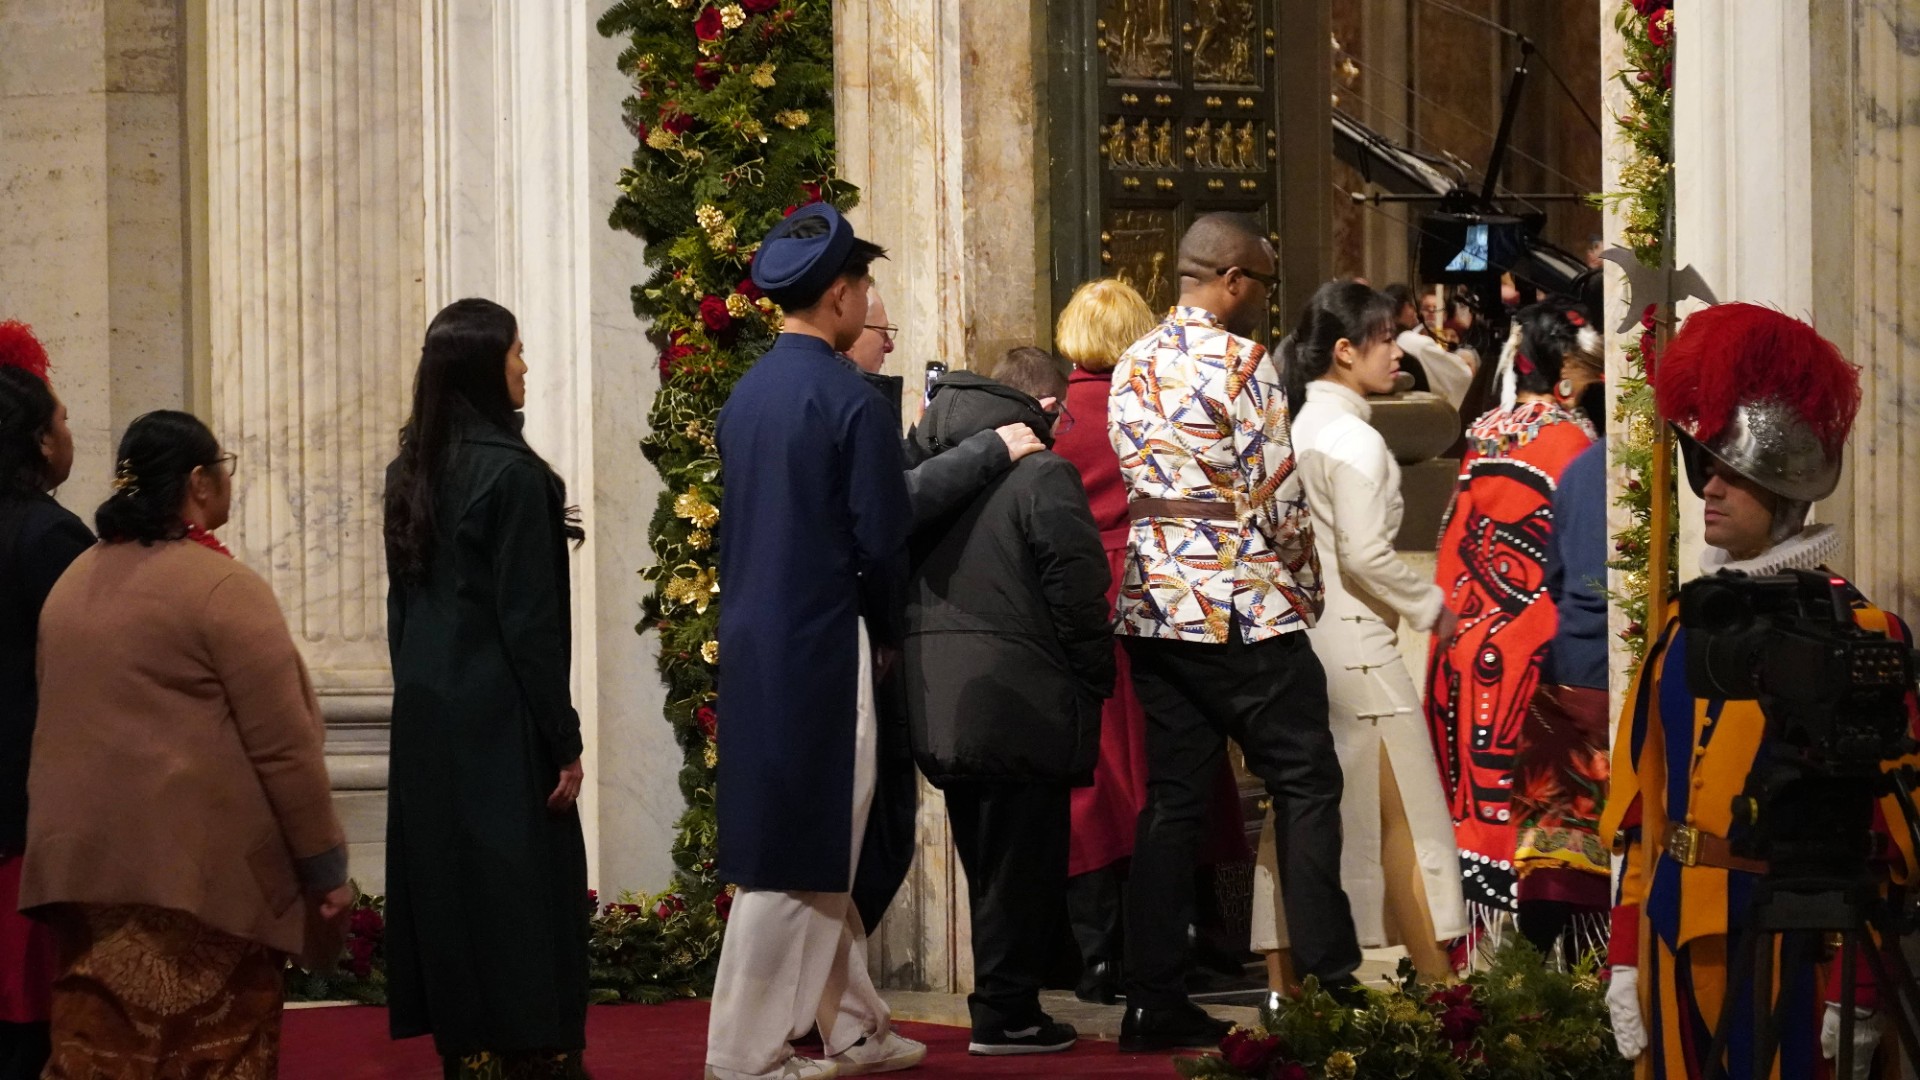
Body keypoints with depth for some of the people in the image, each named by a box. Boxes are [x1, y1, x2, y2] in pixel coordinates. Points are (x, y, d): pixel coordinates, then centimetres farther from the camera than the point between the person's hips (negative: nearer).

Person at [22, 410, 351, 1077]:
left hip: (82, 857, 7)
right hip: (201, 865, -7)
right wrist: (325, 865, -7)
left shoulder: (72, 585, 12)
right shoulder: (222, 589, -12)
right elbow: (284, 746, -13)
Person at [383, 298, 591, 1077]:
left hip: (425, 720, 7)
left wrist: (420, 698, 19)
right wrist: (564, 742, -11)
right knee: (521, 897, -4)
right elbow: (529, 621, -15)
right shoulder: (511, 473, -14)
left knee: (447, 888, 9)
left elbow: (402, 606, 13)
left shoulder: (410, 473, 8)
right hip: (500, 721, -7)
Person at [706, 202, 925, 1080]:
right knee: (795, 853, -1)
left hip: (752, 638, 8)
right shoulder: (850, 401, -14)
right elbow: (881, 540, -13)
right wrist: (887, 637, 3)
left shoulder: (747, 394, 8)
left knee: (817, 848, 17)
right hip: (821, 646, -8)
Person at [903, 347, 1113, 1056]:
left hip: (934, 696, 7)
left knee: (985, 858, 16)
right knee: (1022, 858, 1)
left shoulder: (931, 464, 12)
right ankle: (1006, 1014, 2)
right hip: (1017, 697, -7)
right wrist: (1095, 681, -6)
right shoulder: (1042, 474, -10)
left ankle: (1001, 1003, 22)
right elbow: (1077, 590, -16)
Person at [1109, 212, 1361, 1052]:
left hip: (1152, 606, 7)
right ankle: (1326, 980, 0)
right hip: (1243, 608, -7)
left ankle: (1153, 1000, 5)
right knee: (1305, 786, 3)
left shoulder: (1132, 368, 11)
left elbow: (1133, 487, 13)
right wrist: (1304, 590, 3)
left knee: (1170, 801, 7)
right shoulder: (1240, 362, -11)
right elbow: (1277, 497, -11)